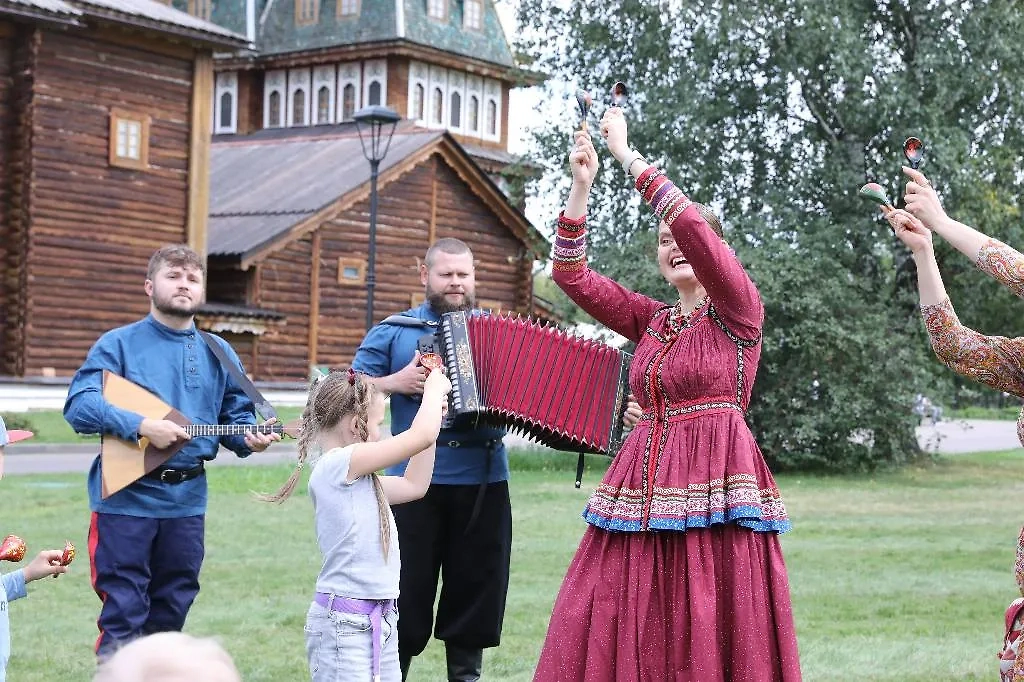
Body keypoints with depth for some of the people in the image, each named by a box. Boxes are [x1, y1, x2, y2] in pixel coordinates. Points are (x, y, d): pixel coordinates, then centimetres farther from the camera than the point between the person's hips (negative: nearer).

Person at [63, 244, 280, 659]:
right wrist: (141, 425, -24)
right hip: (126, 496, -4)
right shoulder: (119, 344, -3)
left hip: (187, 500, 5)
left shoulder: (218, 353, 11)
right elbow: (78, 406, -14)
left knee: (170, 614, 13)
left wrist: (249, 439, -9)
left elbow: (237, 415, 14)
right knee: (123, 616, -3)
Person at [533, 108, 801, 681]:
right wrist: (582, 186, 5)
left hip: (715, 482, -6)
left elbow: (693, 227, -15)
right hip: (647, 482, 6)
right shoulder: (652, 321, 17)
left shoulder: (739, 311, 0)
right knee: (604, 631, -1)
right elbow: (572, 275, 14)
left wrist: (628, 156, -11)